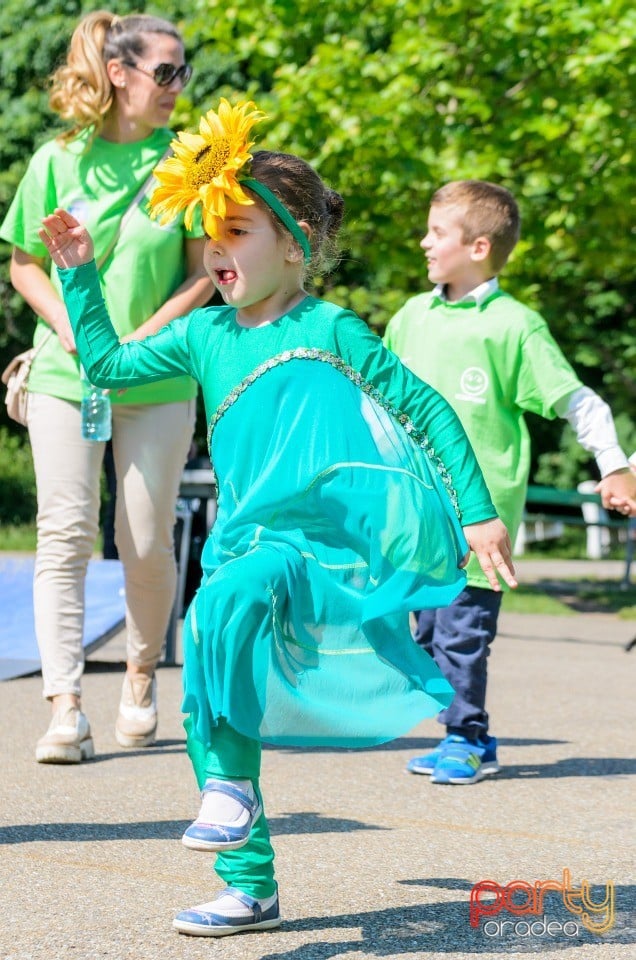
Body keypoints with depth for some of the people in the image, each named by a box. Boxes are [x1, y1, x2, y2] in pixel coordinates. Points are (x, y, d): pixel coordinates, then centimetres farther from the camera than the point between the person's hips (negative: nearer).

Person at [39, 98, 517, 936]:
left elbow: (425, 410, 0)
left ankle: (231, 784, -20)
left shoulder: (328, 329, -3)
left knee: (224, 600, -35)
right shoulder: (205, 334, 13)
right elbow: (107, 364, 25)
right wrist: (79, 273, 18)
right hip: (252, 548, 7)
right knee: (207, 707, 3)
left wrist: (476, 513, -3)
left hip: (330, 543, -7)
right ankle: (249, 886, 14)